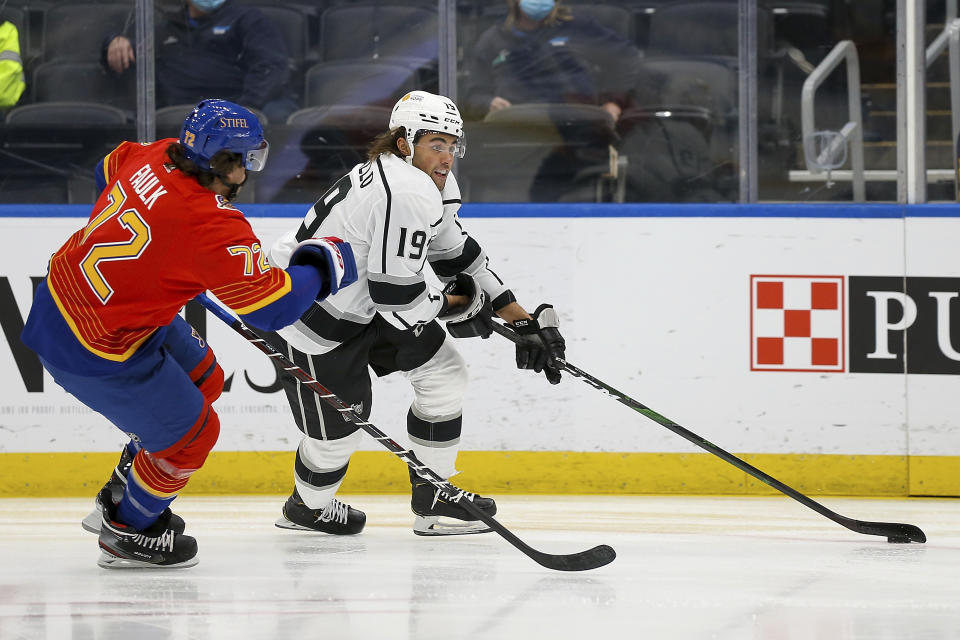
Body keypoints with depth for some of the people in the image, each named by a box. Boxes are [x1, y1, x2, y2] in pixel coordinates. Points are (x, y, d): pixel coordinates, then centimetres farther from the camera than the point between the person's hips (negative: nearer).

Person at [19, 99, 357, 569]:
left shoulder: (156, 157, -5)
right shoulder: (212, 226, -30)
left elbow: (109, 169, 19)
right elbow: (271, 307, -25)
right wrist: (321, 269, -7)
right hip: (93, 349, -9)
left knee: (203, 380, 24)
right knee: (189, 433, 6)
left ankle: (120, 497, 38)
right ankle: (127, 532, 28)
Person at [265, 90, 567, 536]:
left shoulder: (434, 184, 4)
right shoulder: (406, 195, -30)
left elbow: (460, 257, 13)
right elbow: (396, 297, -30)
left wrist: (524, 322, 9)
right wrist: (452, 305, -10)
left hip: (362, 303, 10)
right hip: (314, 320, -10)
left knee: (444, 373, 7)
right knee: (337, 429, -1)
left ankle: (432, 499, 16)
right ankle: (308, 507, 31)